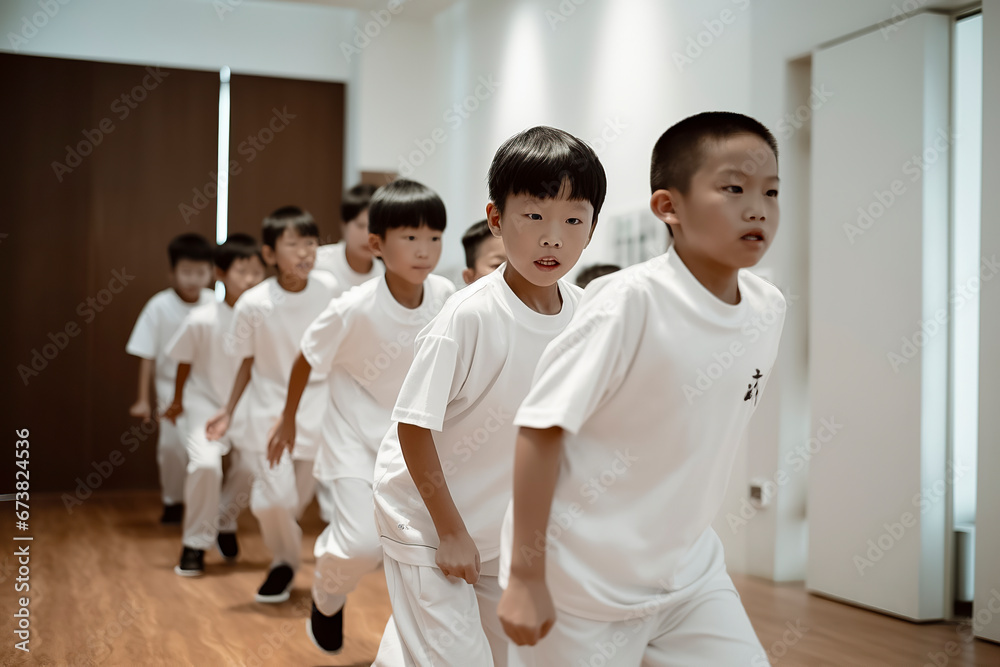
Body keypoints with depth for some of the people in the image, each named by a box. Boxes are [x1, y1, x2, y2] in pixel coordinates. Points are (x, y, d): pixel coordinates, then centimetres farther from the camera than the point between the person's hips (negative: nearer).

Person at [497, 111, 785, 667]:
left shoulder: (769, 309, -2)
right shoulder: (632, 302, -22)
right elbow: (540, 427, -20)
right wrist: (525, 578, -18)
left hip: (691, 575, 6)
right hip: (583, 582, -6)